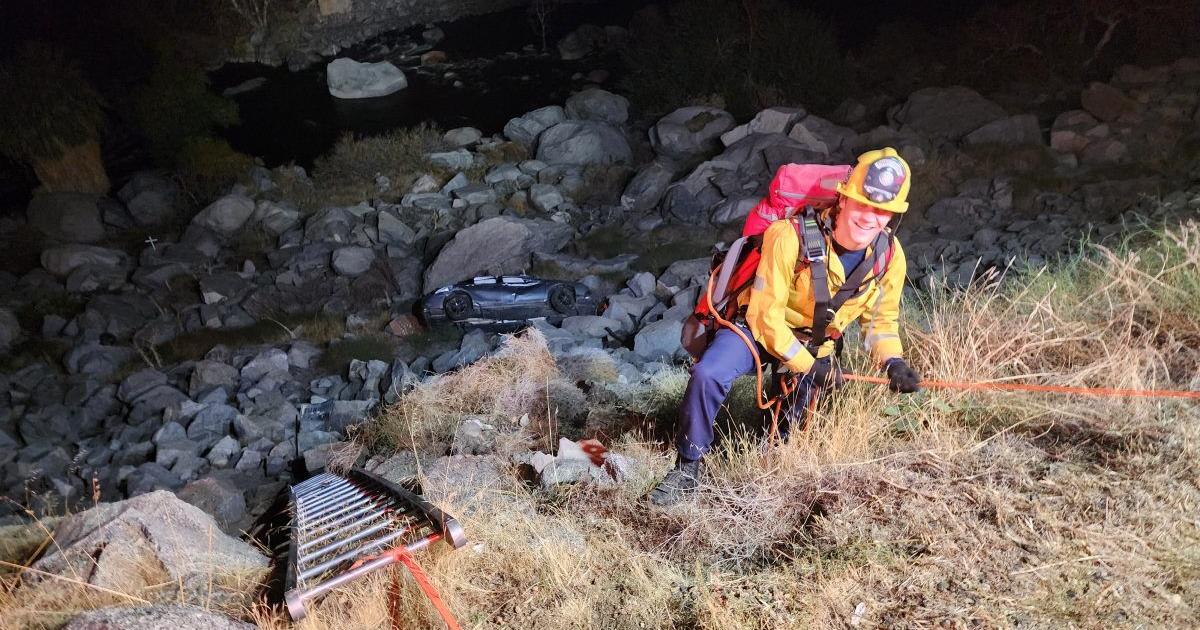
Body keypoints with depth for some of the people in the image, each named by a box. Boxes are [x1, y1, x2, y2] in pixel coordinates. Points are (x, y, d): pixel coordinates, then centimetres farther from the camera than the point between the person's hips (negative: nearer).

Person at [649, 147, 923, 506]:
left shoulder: (891, 255, -13)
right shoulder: (791, 236, -30)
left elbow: (881, 318, 3)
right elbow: (765, 315, -24)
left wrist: (892, 361, -15)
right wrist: (808, 366, -23)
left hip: (814, 345, 5)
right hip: (761, 326, -4)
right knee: (707, 375, -29)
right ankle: (687, 469, -13)